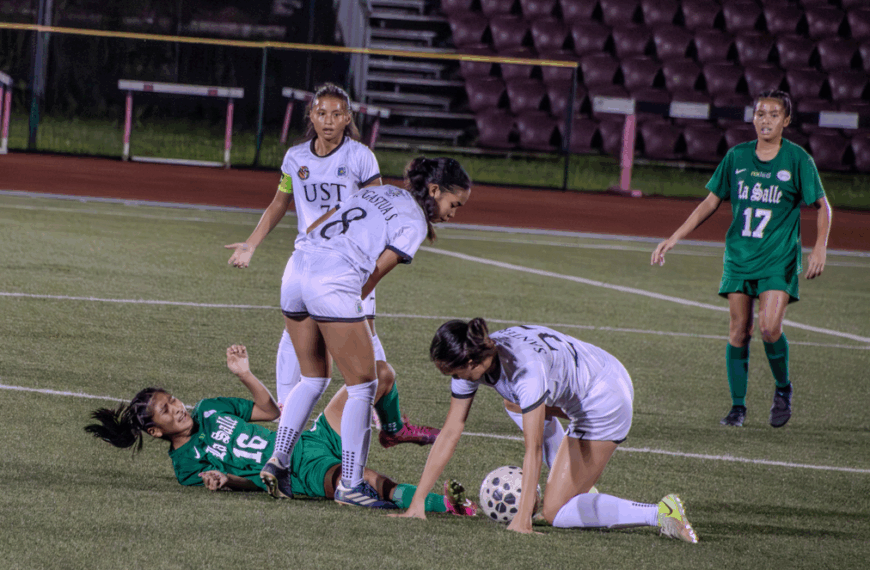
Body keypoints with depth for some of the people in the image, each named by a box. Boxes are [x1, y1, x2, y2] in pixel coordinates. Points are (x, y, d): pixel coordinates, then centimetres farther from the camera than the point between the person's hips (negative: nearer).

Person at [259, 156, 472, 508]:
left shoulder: (380, 192, 25)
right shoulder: (414, 222, 2)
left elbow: (315, 227, 23)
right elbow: (377, 271, -2)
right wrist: (355, 304, 14)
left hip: (295, 269, 8)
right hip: (333, 285, -8)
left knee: (313, 380, 22)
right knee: (363, 385, 2)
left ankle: (277, 460, 14)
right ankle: (350, 485, 1)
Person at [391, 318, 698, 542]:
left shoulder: (525, 369, -34)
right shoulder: (474, 360, -10)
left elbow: (532, 448, -37)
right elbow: (449, 433, -8)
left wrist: (522, 518, -41)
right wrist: (417, 502, -10)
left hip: (606, 401, -9)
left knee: (555, 513, -10)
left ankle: (659, 513, -16)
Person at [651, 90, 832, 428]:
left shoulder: (797, 159, -4)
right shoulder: (737, 157, 4)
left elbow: (822, 206, 3)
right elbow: (711, 203, 13)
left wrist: (819, 248, -11)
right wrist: (673, 239, 9)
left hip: (779, 260, -3)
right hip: (739, 257, 3)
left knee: (769, 327, -19)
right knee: (739, 332, 0)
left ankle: (783, 389, 6)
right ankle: (737, 406, 10)